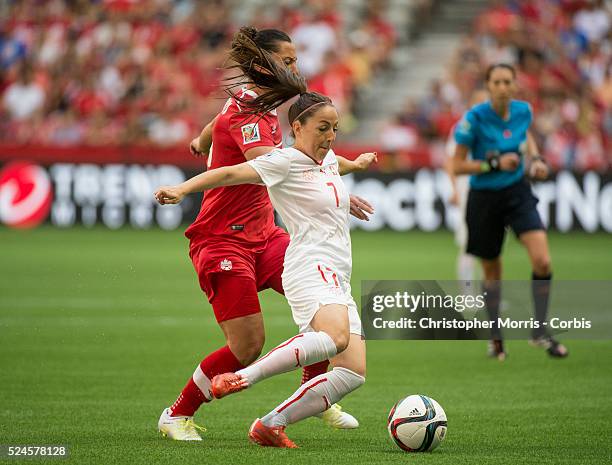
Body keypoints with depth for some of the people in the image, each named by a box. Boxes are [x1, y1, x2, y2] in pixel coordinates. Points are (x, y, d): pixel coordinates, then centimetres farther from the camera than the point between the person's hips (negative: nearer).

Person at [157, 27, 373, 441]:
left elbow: (222, 120, 31)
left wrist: (204, 141, 53)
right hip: (224, 240, -9)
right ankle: (177, 416, 7)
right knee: (248, 346, -12)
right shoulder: (245, 115, -21)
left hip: (263, 235, 9)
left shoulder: (261, 102, 7)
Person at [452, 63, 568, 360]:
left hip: (517, 193, 3)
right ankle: (495, 337, 31)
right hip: (484, 199, -2)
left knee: (542, 261, -16)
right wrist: (495, 163, -24)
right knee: (492, 273, 11)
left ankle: (539, 332, -1)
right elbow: (458, 166, -13)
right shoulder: (474, 119, -19)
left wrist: (535, 159, 2)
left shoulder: (523, 111, -6)